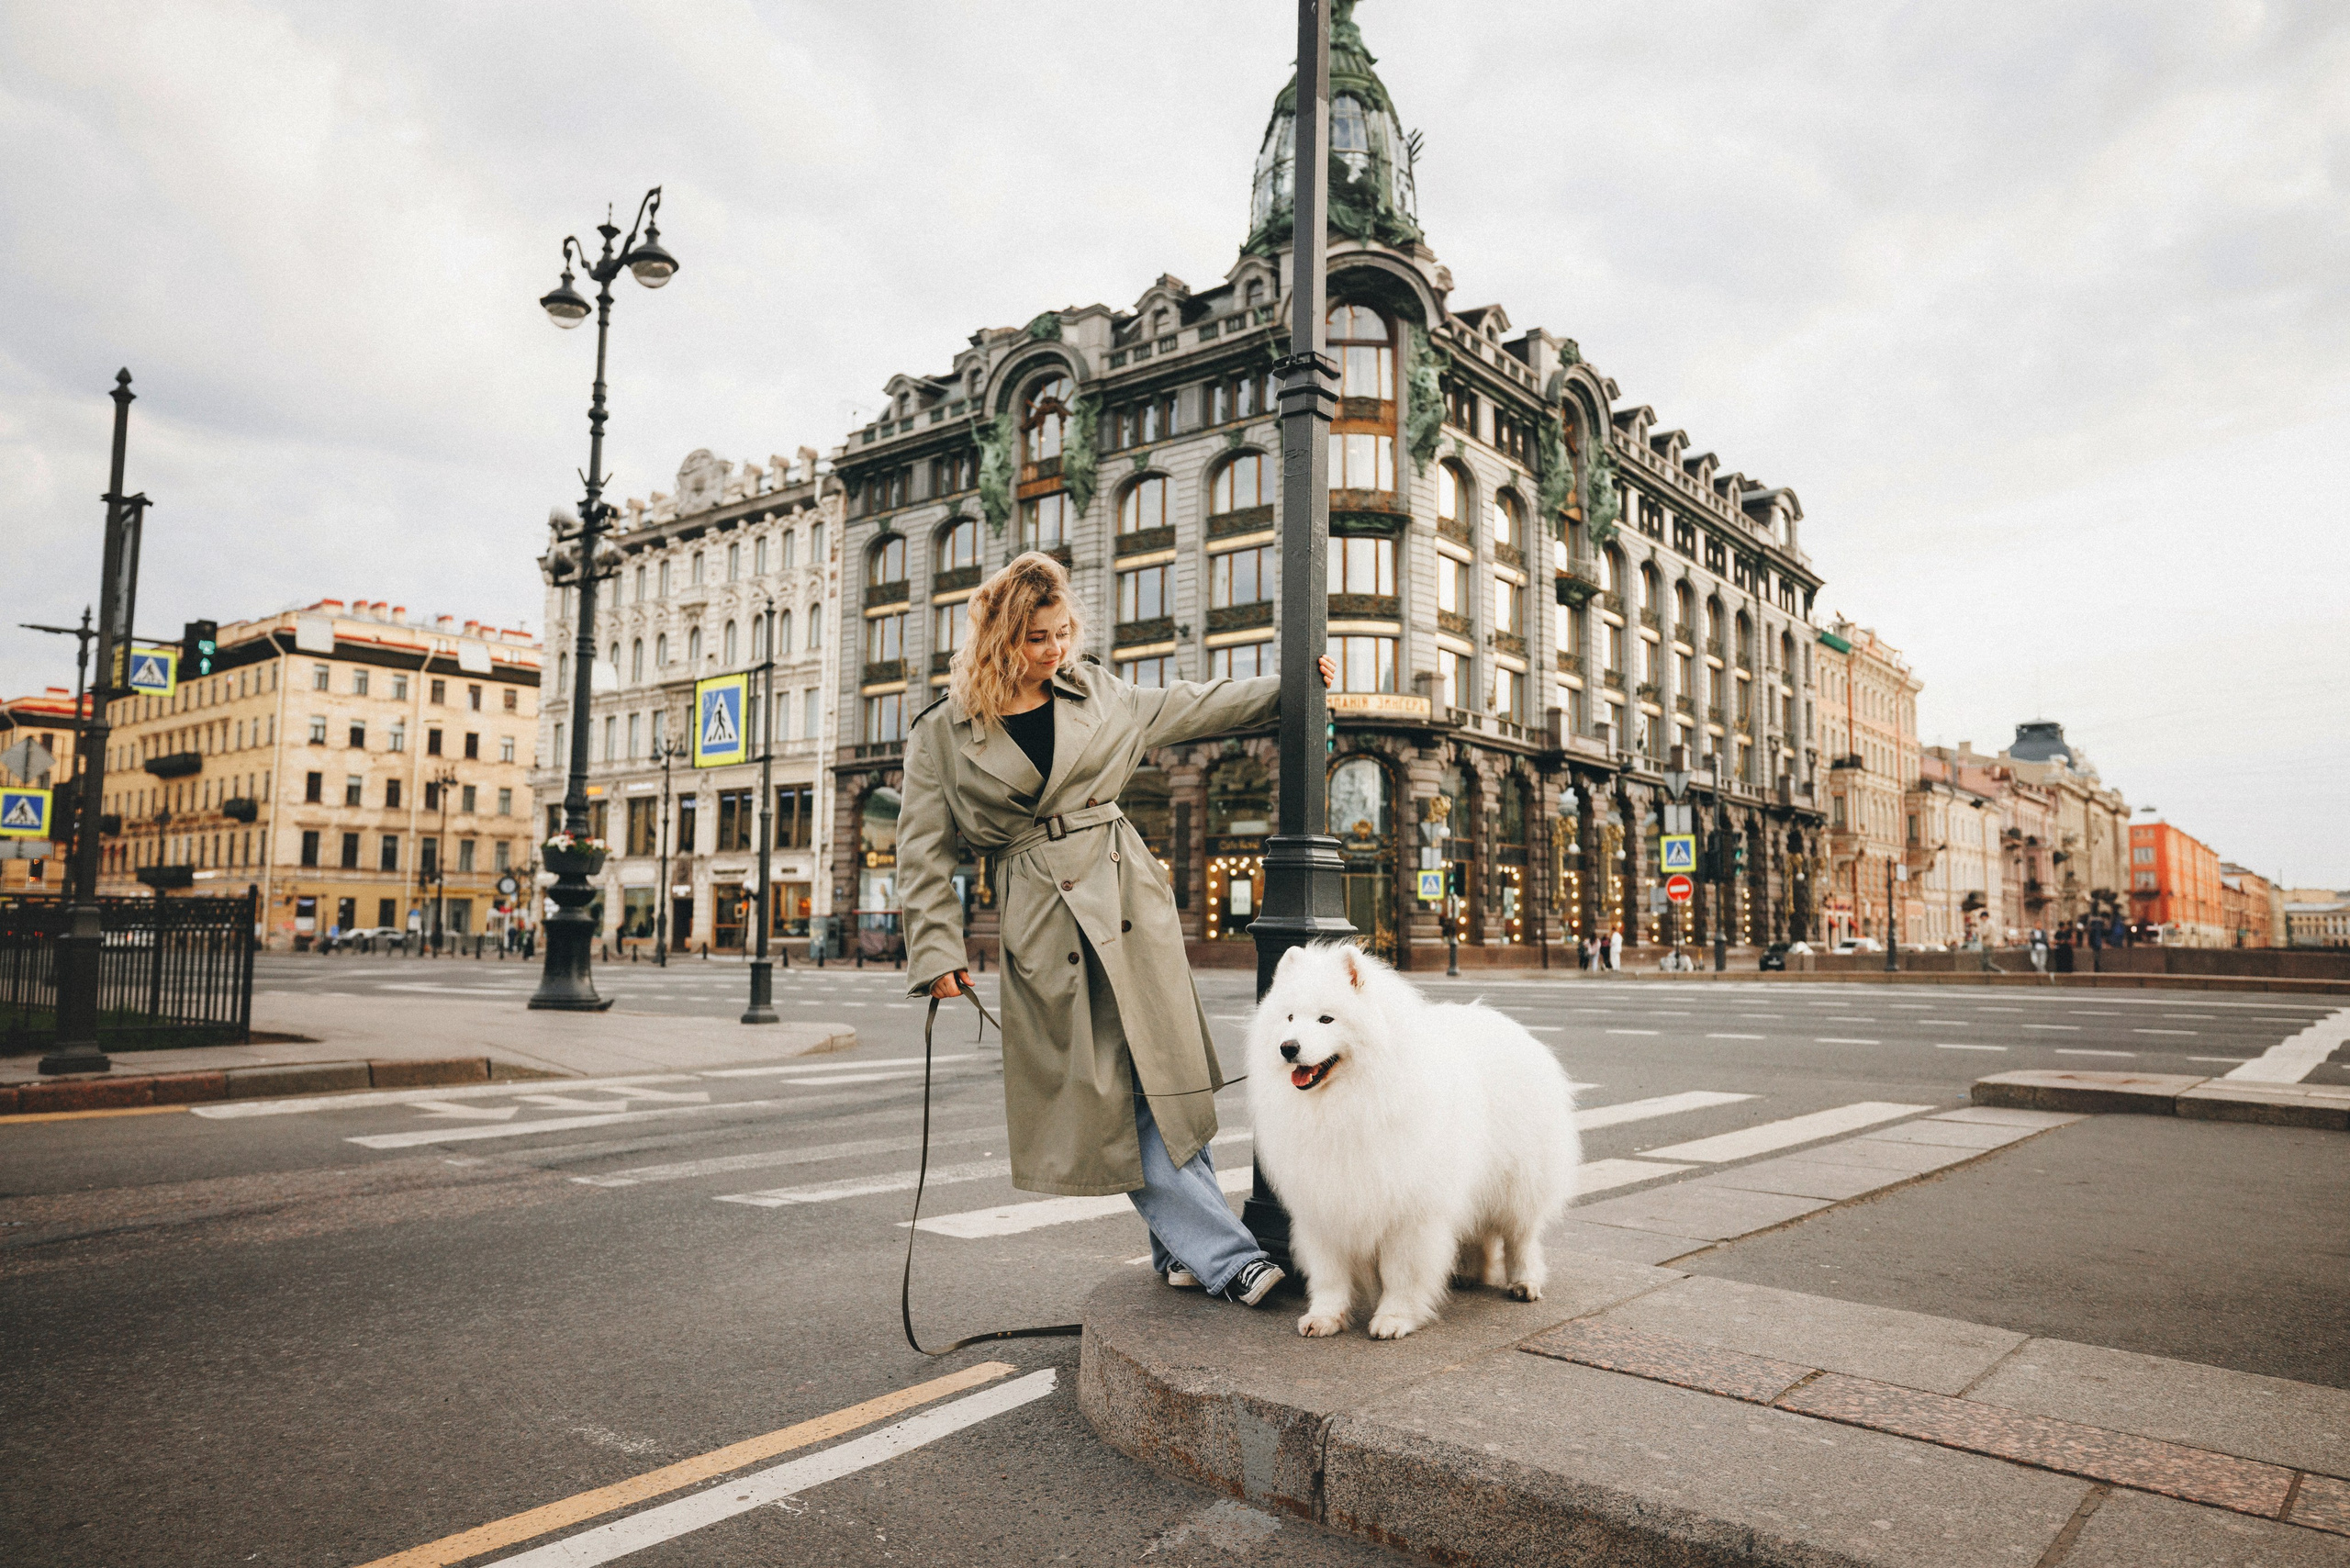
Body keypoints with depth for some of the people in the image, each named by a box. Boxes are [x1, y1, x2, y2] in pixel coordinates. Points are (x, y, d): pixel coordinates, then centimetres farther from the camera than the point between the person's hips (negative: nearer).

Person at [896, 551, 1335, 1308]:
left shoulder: (1094, 691, 9)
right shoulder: (941, 734, -1)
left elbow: (1180, 708, 20)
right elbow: (925, 852, 1)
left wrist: (1284, 685, 20)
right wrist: (938, 953, -5)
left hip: (1131, 901, 3)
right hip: (1042, 923, -3)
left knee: (1161, 1073, 0)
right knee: (1106, 1093, -5)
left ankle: (1182, 1243, 13)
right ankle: (1221, 1252, 0)